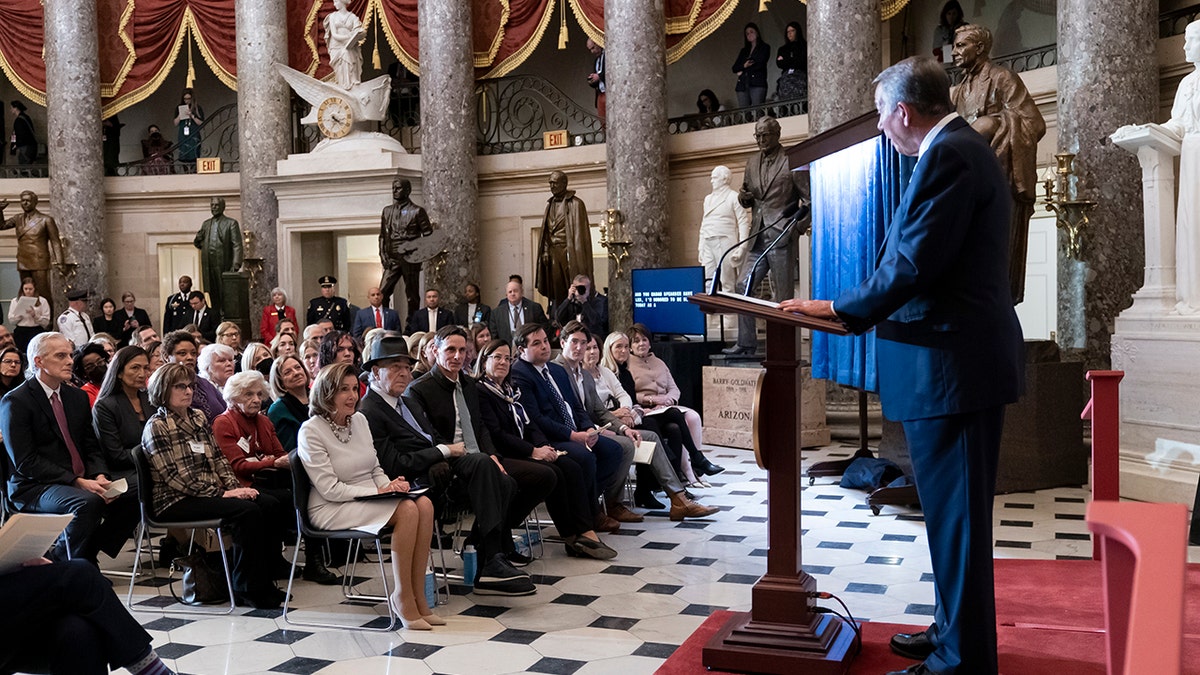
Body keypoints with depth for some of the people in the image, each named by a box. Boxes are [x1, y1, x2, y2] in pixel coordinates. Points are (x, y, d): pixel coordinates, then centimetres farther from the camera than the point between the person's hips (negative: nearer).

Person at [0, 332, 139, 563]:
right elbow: (25, 462, -13)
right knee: (88, 502, -35)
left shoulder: (78, 397, 15)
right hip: (34, 488, -7)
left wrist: (99, 476, -8)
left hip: (82, 483, 7)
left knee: (133, 496, -15)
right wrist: (77, 482, -21)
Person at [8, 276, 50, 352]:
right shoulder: (15, 301, 11)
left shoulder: (42, 301, 3)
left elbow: (46, 322, -2)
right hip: (20, 331, 2)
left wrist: (35, 315, -15)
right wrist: (20, 314, -10)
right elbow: (11, 320, 5)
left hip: (36, 331, -2)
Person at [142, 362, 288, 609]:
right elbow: (175, 477, -16)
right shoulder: (157, 427, -8)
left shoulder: (198, 417, 15)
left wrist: (234, 487, -4)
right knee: (247, 510, -28)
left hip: (211, 493, 7)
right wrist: (221, 494, -17)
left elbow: (218, 458, 14)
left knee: (271, 505, -13)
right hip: (175, 502, -7)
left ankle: (264, 580, -6)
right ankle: (247, 589, -16)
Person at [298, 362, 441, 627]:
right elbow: (330, 489, -15)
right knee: (407, 509, -28)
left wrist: (390, 485, -7)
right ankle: (402, 598, -18)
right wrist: (379, 492, -19)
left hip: (369, 501, 7)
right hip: (331, 510, -7)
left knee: (424, 504, -21)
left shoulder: (359, 420, 11)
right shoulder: (311, 431, -10)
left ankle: (417, 596, -18)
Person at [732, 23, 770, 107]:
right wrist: (744, 66, -5)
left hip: (757, 84, -4)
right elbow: (734, 68, 16)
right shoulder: (744, 50, 25)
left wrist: (743, 71, 4)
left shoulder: (764, 47, 11)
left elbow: (760, 64, -3)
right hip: (742, 84, 4)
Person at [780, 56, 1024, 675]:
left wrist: (840, 309, -9)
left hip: (950, 364, -11)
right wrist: (851, 306, 14)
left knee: (954, 514, -2)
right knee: (954, 510, 19)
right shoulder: (960, 149, 16)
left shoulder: (949, 156, -16)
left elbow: (914, 263, -21)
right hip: (961, 360, 11)